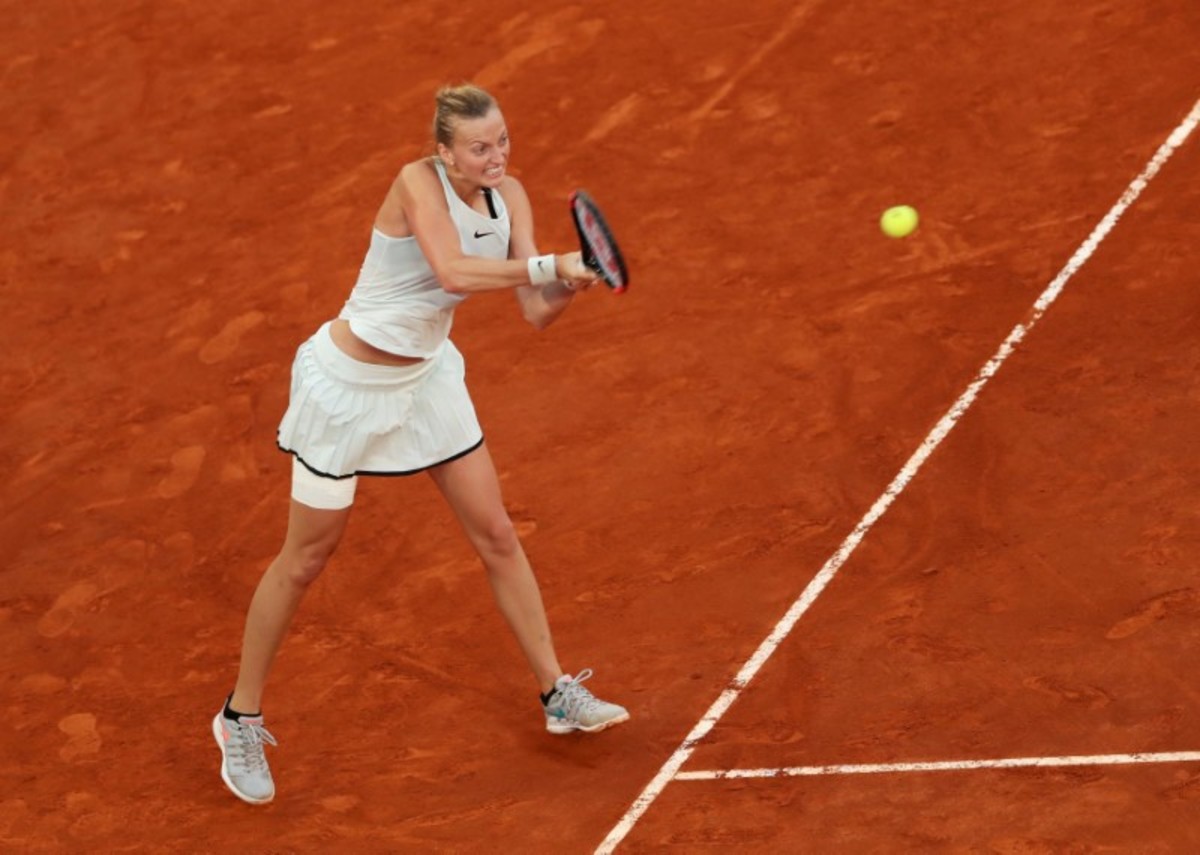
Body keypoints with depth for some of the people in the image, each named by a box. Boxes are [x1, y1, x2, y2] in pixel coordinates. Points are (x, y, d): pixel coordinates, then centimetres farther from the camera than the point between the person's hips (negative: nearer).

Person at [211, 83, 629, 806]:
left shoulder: (509, 195, -6)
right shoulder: (419, 183, -25)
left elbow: (536, 312, -10)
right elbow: (453, 271, -42)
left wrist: (566, 290, -30)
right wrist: (547, 265, -41)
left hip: (427, 378, 6)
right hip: (349, 384, -6)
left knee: (497, 535, 8)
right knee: (305, 561, 5)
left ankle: (558, 695, 22)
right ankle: (242, 718, 22)